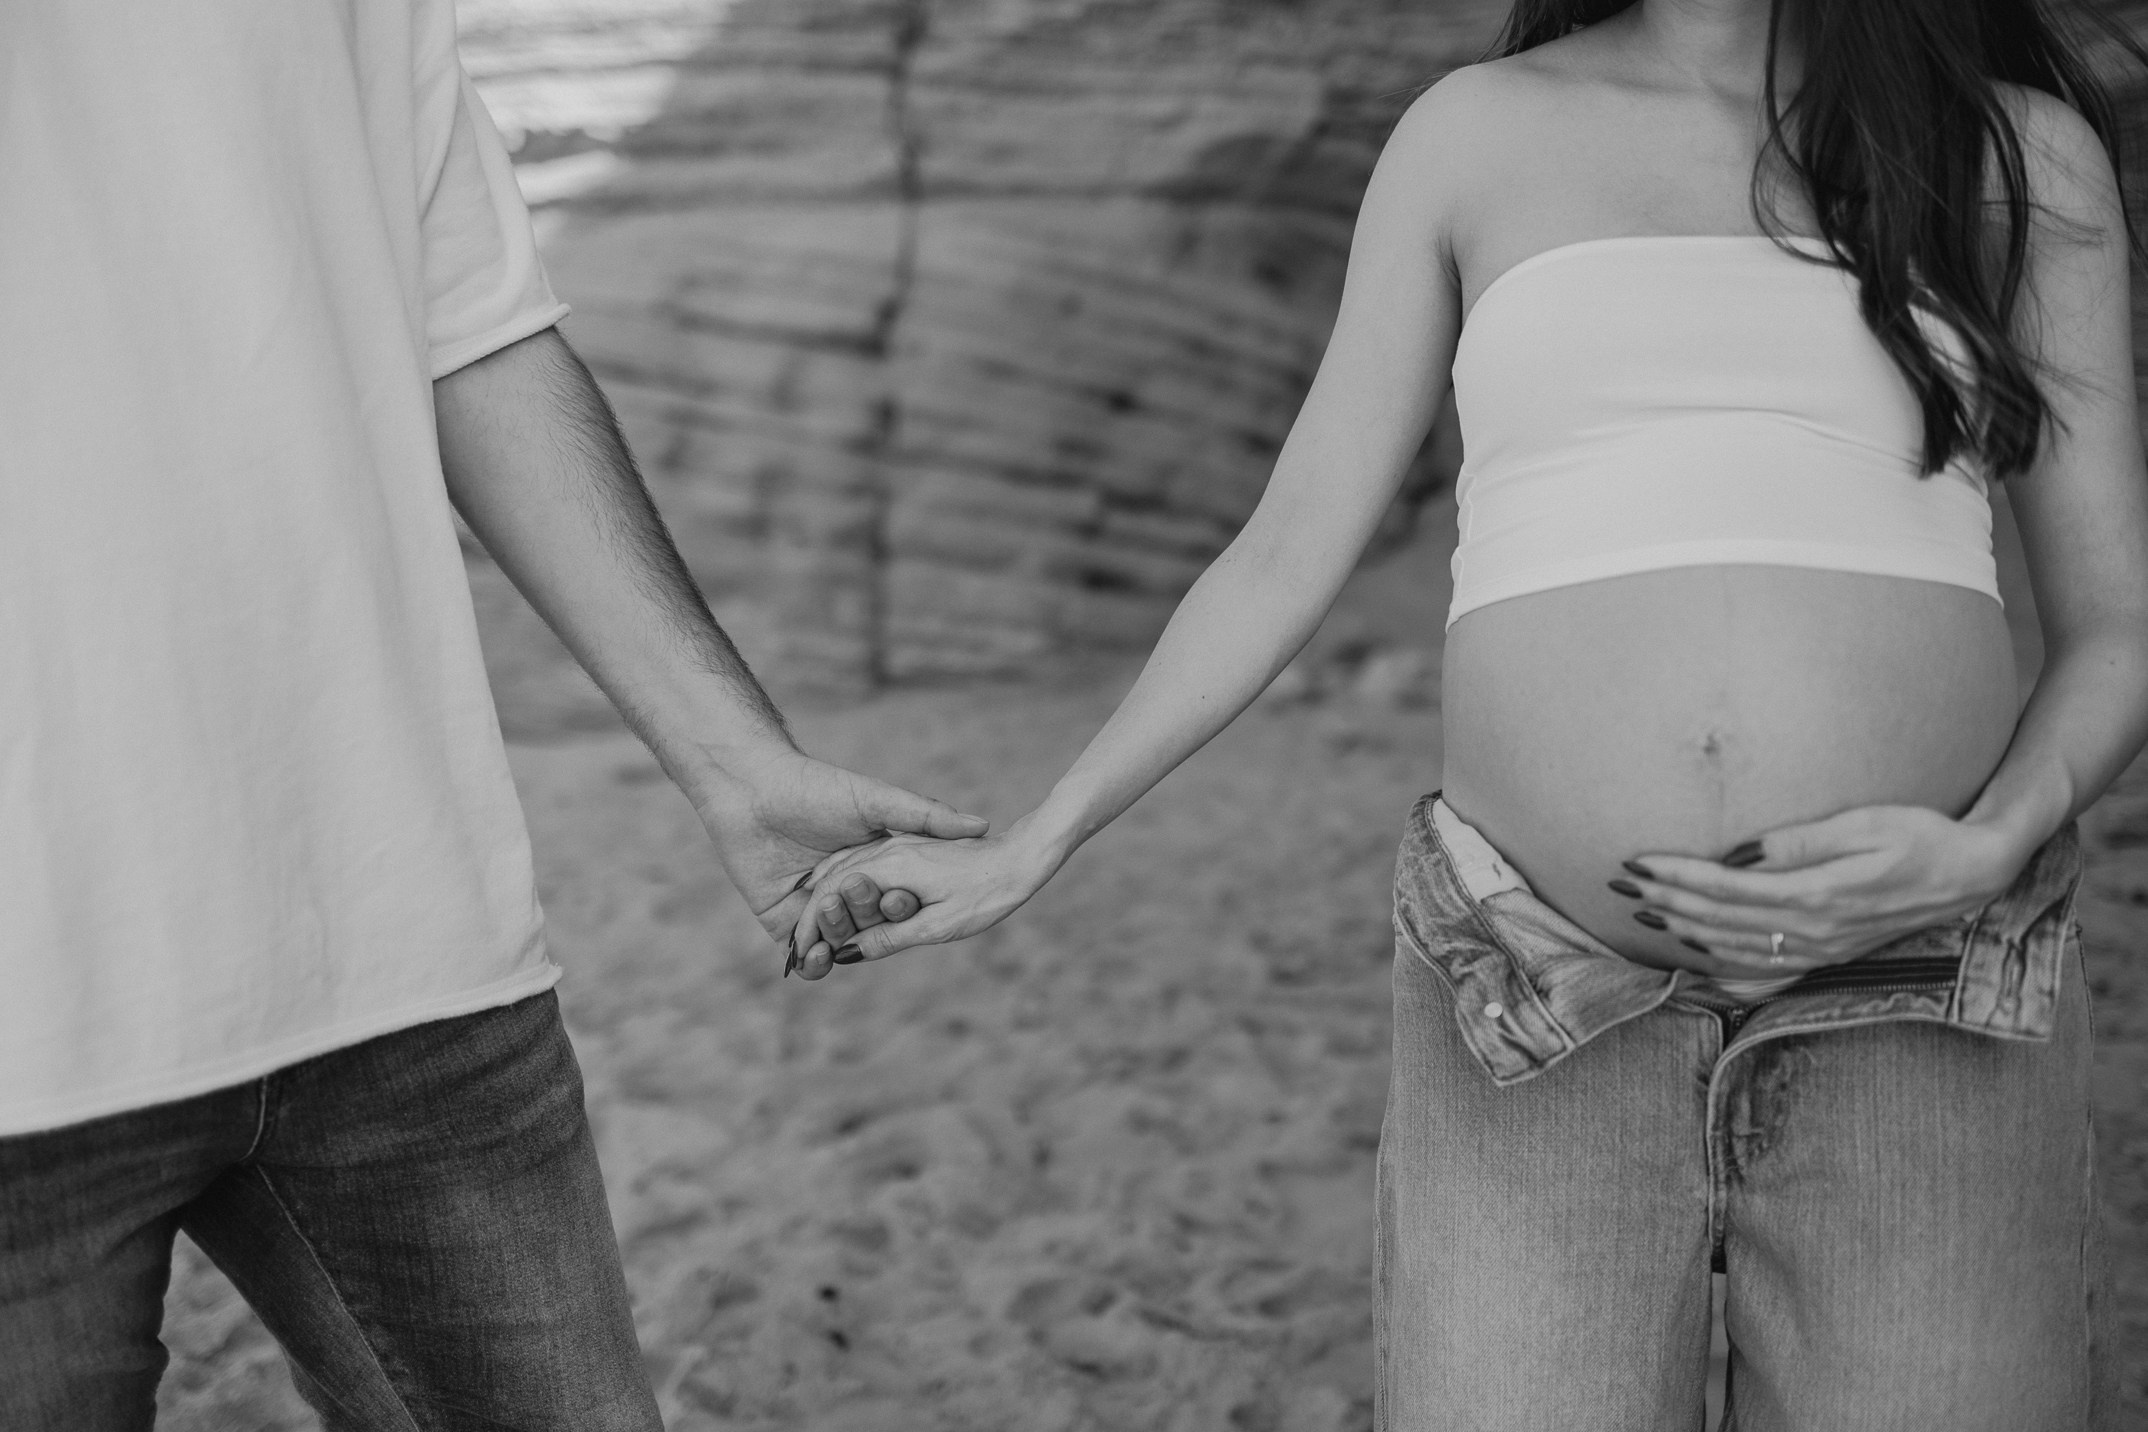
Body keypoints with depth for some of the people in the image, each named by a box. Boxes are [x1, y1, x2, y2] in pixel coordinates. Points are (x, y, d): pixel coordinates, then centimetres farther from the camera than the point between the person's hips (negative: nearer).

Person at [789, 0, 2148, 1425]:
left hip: (1931, 1032, 0)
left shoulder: (2020, 148, 10)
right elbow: (1287, 556, 12)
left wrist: (1982, 851, -10)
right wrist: (1026, 849, 9)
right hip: (1538, 1039, 0)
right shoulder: (1476, 134, 11)